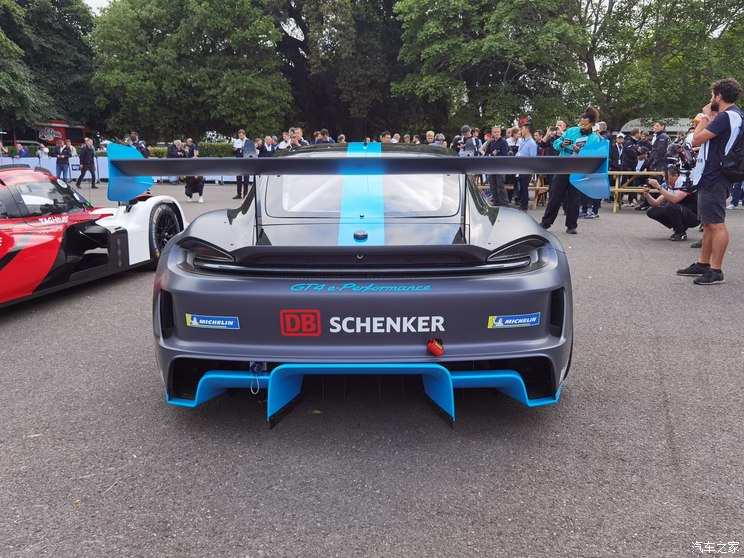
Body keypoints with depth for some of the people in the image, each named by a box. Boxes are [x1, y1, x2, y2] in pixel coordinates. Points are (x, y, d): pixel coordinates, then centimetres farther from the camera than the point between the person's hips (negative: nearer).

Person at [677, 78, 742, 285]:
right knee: (709, 223, 16)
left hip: (713, 178, -11)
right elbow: (709, 139, 17)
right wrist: (710, 118, 10)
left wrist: (705, 117, -3)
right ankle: (703, 264, 25)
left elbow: (697, 139, -17)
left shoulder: (726, 116, -16)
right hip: (710, 176, 11)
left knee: (716, 224, -8)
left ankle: (715, 271, -5)